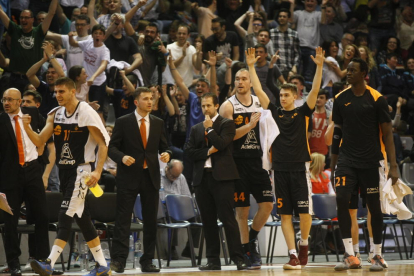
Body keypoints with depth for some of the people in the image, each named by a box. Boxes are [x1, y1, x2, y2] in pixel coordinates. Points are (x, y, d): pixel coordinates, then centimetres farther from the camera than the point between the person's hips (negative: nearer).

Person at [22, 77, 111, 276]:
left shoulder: (86, 112, -12)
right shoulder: (55, 115, 8)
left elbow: (103, 143, -11)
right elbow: (39, 142, 4)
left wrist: (97, 171, -21)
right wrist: (27, 128, -15)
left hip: (80, 171, -8)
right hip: (64, 171, 8)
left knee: (65, 216, -15)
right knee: (82, 218, 11)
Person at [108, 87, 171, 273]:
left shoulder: (158, 123, 11)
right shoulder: (123, 122, 0)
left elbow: (163, 146, 14)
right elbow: (112, 147, -2)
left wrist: (166, 154, -9)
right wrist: (122, 157, -21)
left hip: (151, 176, 4)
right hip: (128, 176, -4)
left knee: (150, 220, 5)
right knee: (123, 219, -7)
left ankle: (147, 261, 11)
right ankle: (118, 260, -9)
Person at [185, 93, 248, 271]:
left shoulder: (226, 124, 4)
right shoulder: (196, 129, 18)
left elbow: (221, 144, -12)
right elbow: (189, 152, 6)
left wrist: (209, 128, -4)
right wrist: (207, 151, -7)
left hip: (222, 176, -5)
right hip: (202, 178, 5)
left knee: (227, 218, -10)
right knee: (208, 221, 5)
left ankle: (238, 258, -9)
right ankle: (213, 261, 9)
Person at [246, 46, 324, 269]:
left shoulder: (303, 113, 3)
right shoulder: (274, 113, 9)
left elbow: (315, 90, -7)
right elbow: (258, 90, 9)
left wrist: (319, 66, -17)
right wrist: (251, 67, 6)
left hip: (300, 167, -3)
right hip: (280, 168, 3)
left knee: (304, 212, -5)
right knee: (285, 214, 0)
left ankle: (303, 244, 20)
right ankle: (293, 256, 2)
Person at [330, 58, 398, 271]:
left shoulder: (377, 99, -6)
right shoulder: (341, 99, 5)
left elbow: (387, 134, -5)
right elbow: (337, 133, 12)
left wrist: (393, 165, -11)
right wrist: (333, 164, 10)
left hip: (371, 161, -3)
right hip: (347, 161, 3)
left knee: (374, 206, 3)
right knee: (341, 200, -13)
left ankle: (377, 256, 15)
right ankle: (349, 256, -7)